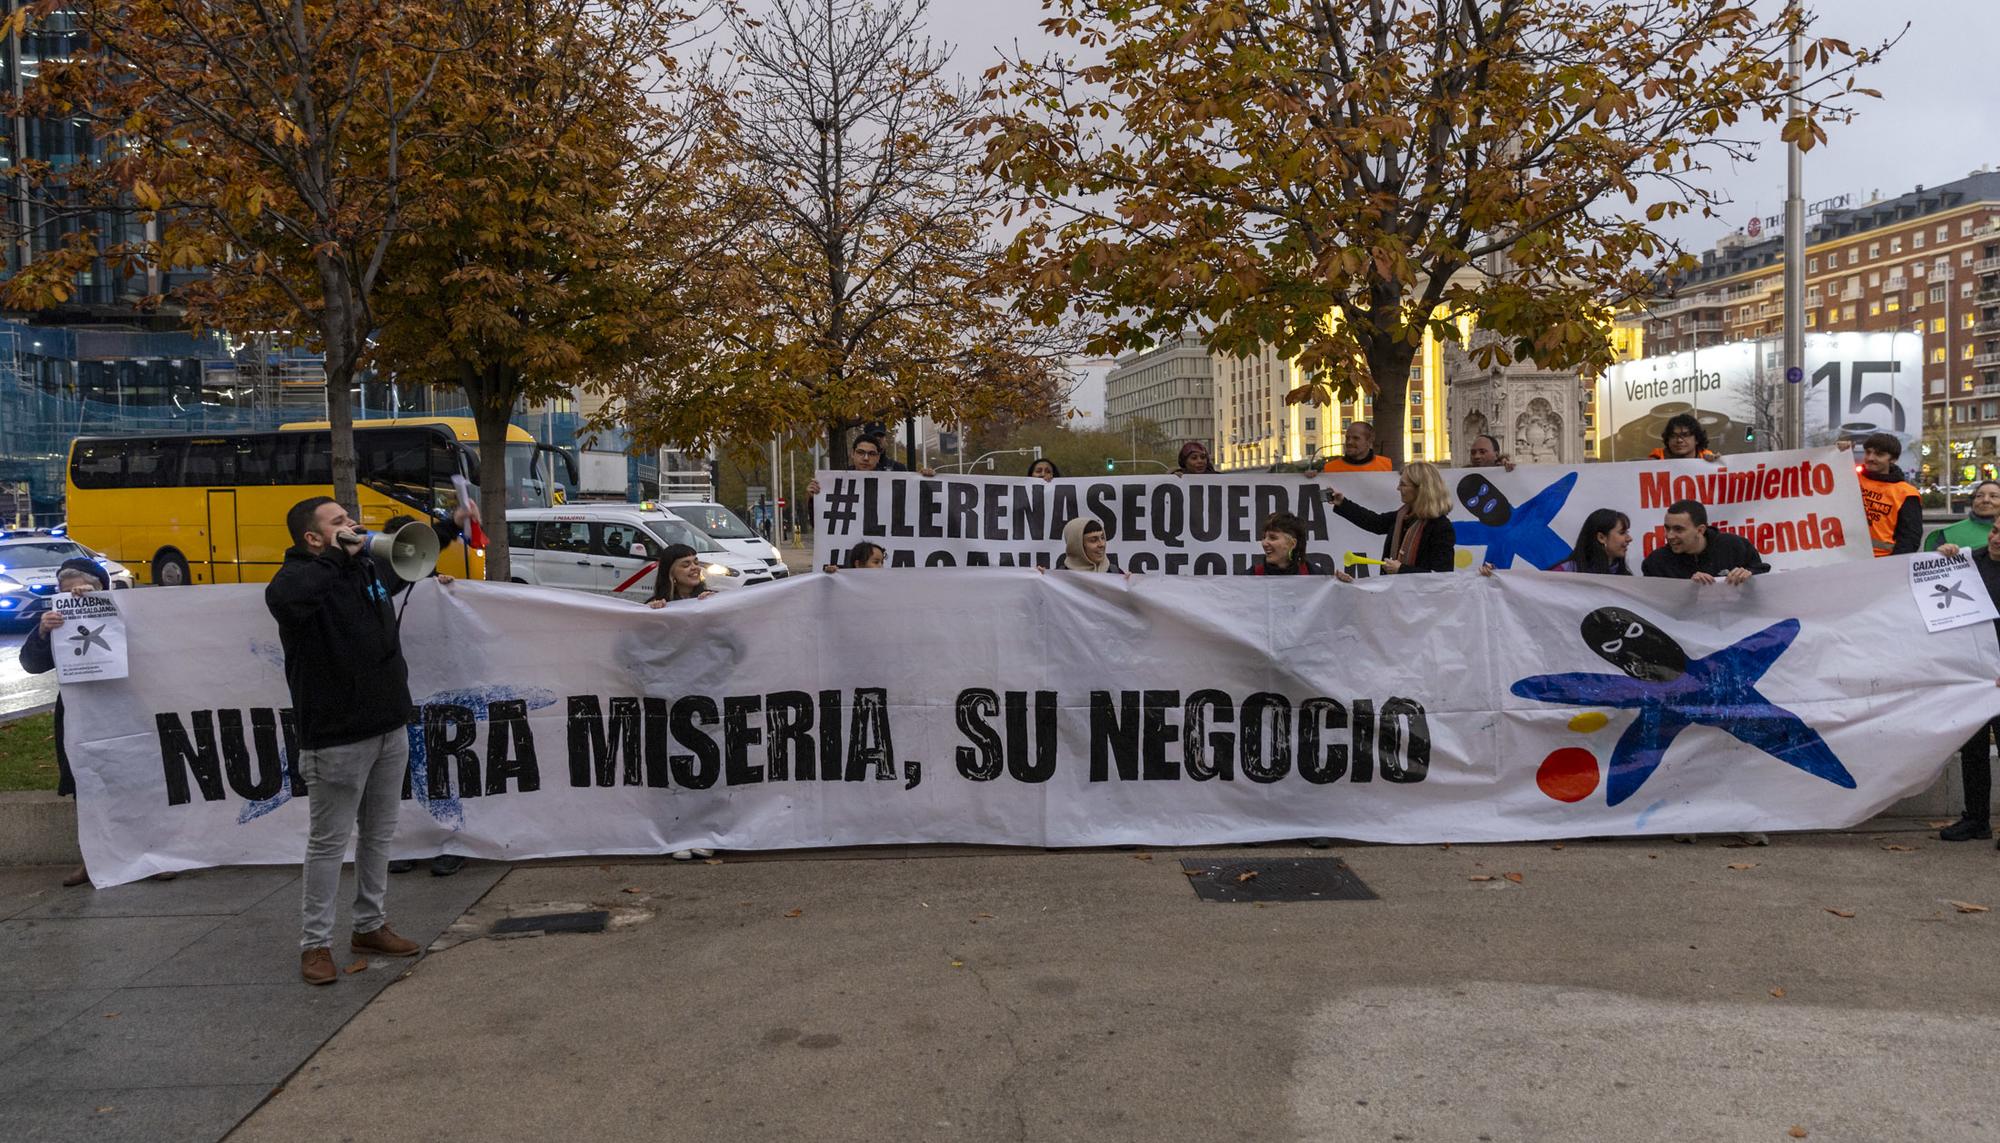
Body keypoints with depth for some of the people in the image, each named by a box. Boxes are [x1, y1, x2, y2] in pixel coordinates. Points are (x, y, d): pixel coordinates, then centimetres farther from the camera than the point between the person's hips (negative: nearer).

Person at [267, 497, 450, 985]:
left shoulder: (370, 569, 10)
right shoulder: (303, 576, -15)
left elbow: (405, 558, 36)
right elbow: (283, 598, -42)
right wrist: (334, 555, -32)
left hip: (391, 729, 8)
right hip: (337, 738, -8)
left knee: (379, 834, 16)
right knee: (330, 840, 1)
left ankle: (370, 926, 30)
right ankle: (315, 942, 12)